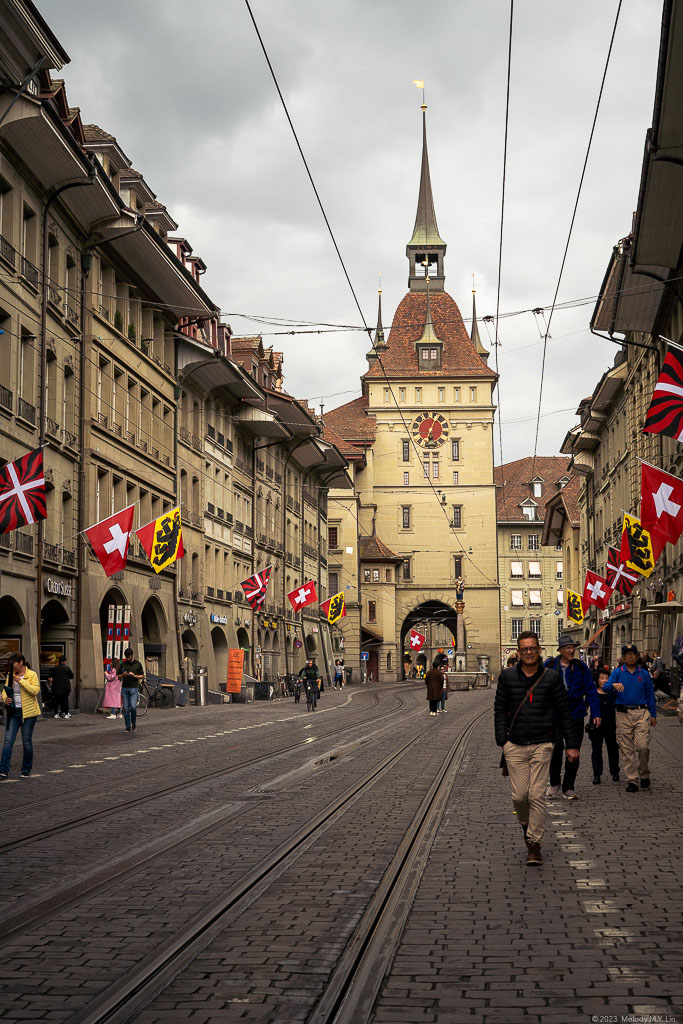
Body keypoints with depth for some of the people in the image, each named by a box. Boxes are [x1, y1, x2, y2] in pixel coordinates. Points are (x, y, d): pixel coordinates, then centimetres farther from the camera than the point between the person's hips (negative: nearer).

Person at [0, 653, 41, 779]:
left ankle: (26, 770, 17)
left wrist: (20, 680, -21)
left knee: (27, 742, 4)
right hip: (12, 712, 4)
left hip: (28, 712, -4)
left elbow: (35, 690, -19)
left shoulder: (31, 675, -6)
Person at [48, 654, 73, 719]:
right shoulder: (67, 668, -6)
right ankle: (65, 713, 1)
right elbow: (72, 676, 3)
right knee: (65, 700, 6)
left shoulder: (54, 668, -1)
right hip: (66, 687, -1)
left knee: (56, 700, 8)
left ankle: (56, 714, 5)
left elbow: (50, 677, 5)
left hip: (56, 688, 1)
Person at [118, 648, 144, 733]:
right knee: (126, 709, 0)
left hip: (134, 688, -2)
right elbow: (119, 677, 12)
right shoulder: (123, 664, 9)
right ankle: (128, 727, 7)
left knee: (133, 707, -15)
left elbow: (142, 676, 7)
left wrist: (134, 675, -11)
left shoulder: (137, 664, 5)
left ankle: (134, 723, 6)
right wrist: (123, 675, -11)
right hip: (125, 688, 2)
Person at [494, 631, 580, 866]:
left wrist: (572, 744, 4)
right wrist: (502, 740, -4)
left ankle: (534, 843, 4)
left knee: (536, 795, -6)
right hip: (515, 746, 1)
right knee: (519, 796, 1)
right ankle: (526, 824, 32)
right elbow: (500, 709, 6)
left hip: (541, 745, -1)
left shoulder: (552, 677, 1)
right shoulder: (507, 677, 4)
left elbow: (564, 712, 6)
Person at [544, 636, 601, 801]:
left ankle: (568, 787, 19)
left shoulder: (581, 667, 1)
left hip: (576, 714, 2)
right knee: (556, 748, -10)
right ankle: (554, 784, 11)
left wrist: (596, 713, -4)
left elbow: (591, 691, 3)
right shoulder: (550, 666, -2)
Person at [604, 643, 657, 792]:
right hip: (623, 714, 0)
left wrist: (653, 714, 10)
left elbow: (650, 694, 15)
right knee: (627, 749, 0)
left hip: (641, 713, 0)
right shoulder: (618, 672, 7)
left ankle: (644, 774, 10)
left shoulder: (644, 673, 11)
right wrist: (614, 685, -29)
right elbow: (606, 687, -7)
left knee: (643, 746, -12)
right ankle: (631, 780, 6)